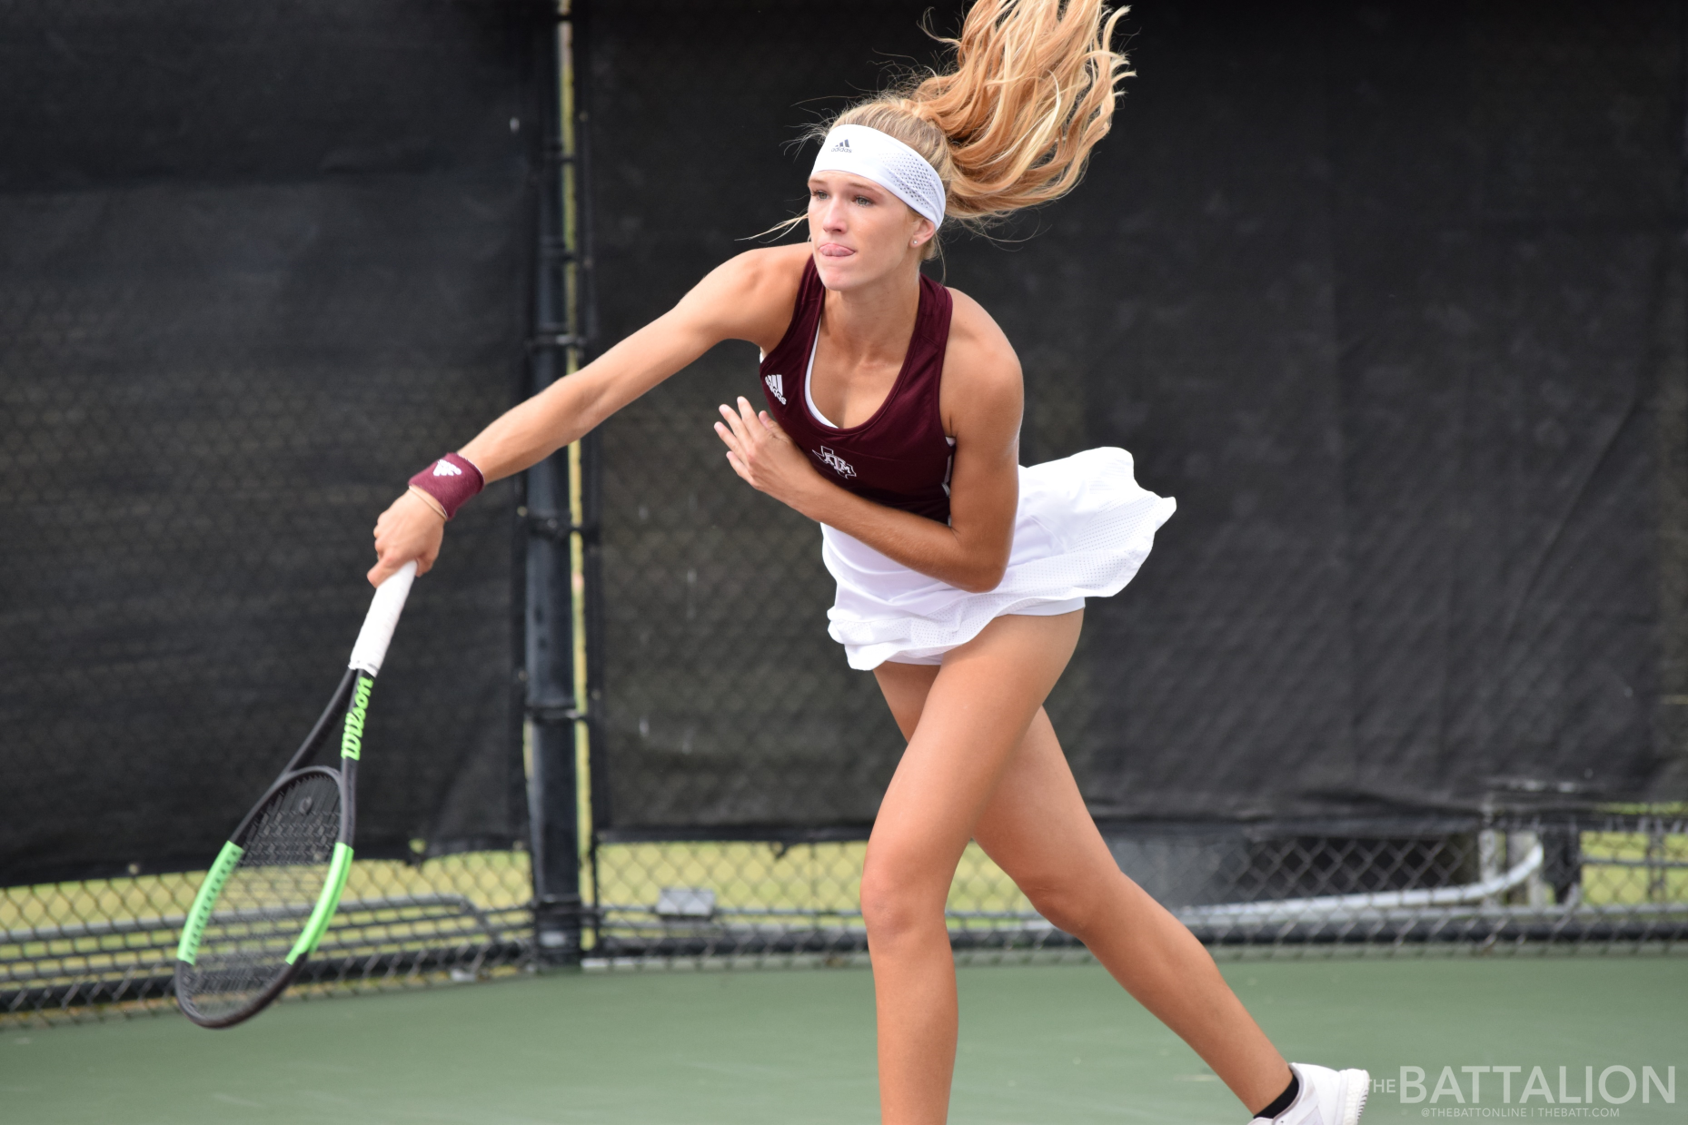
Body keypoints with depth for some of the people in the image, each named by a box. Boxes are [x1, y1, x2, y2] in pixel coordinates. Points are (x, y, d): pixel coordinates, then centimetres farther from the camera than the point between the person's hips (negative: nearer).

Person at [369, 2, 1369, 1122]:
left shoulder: (977, 365, -33)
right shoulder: (771, 290, -23)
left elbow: (977, 559, -21)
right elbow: (593, 389, -28)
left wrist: (803, 489, -25)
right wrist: (444, 488, -39)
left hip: (1011, 600, -5)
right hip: (897, 605, 5)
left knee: (898, 886, -16)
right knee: (1072, 887, 12)